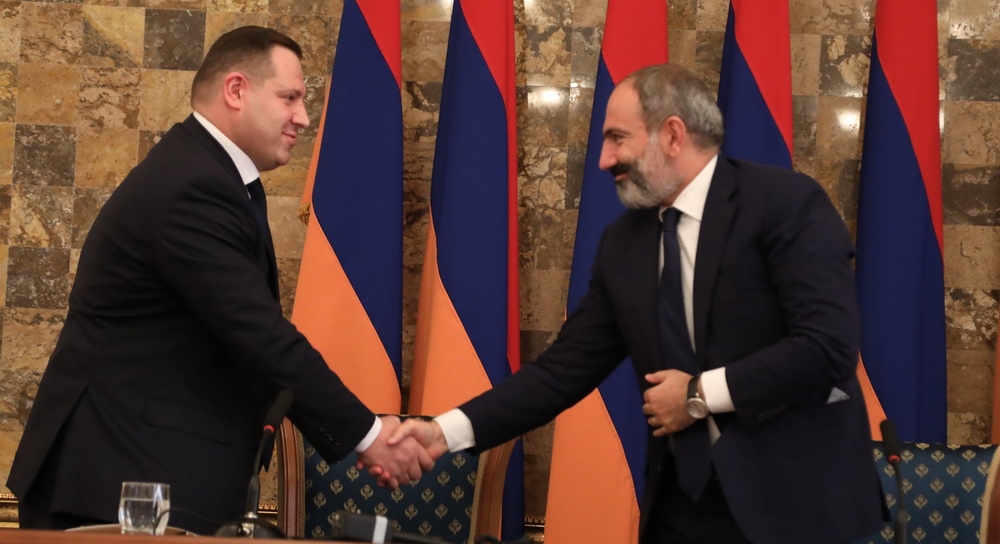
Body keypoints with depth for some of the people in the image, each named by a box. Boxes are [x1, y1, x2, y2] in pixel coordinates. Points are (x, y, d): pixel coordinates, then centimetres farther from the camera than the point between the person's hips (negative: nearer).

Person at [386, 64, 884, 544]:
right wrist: (447, 430, -4)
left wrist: (701, 395, -14)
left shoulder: (785, 202, -10)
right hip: (683, 502, 6)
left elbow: (828, 345, -19)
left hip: (795, 495, -5)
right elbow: (565, 368, 7)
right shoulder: (623, 242, 9)